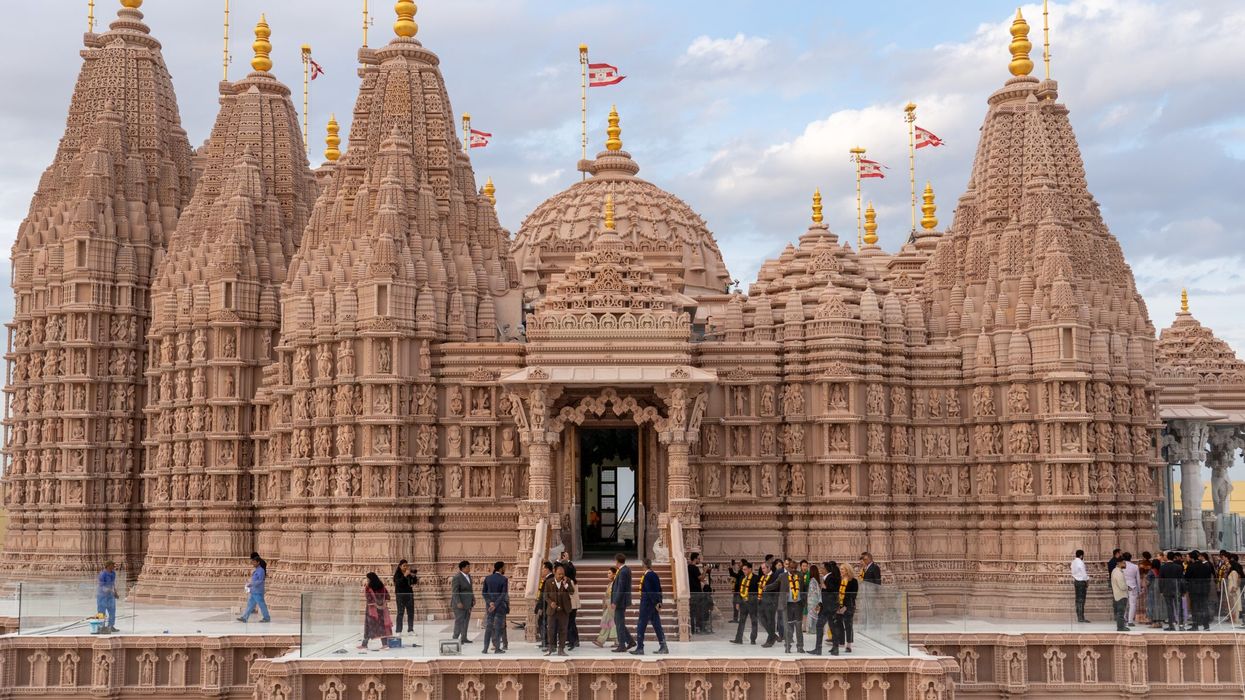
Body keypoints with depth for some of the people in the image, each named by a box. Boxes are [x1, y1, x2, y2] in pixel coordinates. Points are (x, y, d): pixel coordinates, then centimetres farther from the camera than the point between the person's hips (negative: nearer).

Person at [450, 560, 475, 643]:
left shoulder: (468, 576, 11)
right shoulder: (457, 577, -16)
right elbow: (455, 591, -20)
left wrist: (473, 599, 13)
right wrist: (458, 603, -25)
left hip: (468, 603, 8)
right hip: (460, 604, -8)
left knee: (466, 620, 9)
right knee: (459, 621, -7)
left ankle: (464, 638, 14)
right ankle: (455, 638, -1)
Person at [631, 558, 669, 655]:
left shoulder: (647, 576, -15)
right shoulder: (655, 575, 9)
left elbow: (649, 591, -19)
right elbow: (659, 590, 10)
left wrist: (655, 604, -17)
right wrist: (659, 603, 10)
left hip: (647, 603, -8)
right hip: (655, 603, 8)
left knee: (642, 625, -1)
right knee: (657, 625, 10)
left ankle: (640, 648, 0)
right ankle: (663, 647, 9)